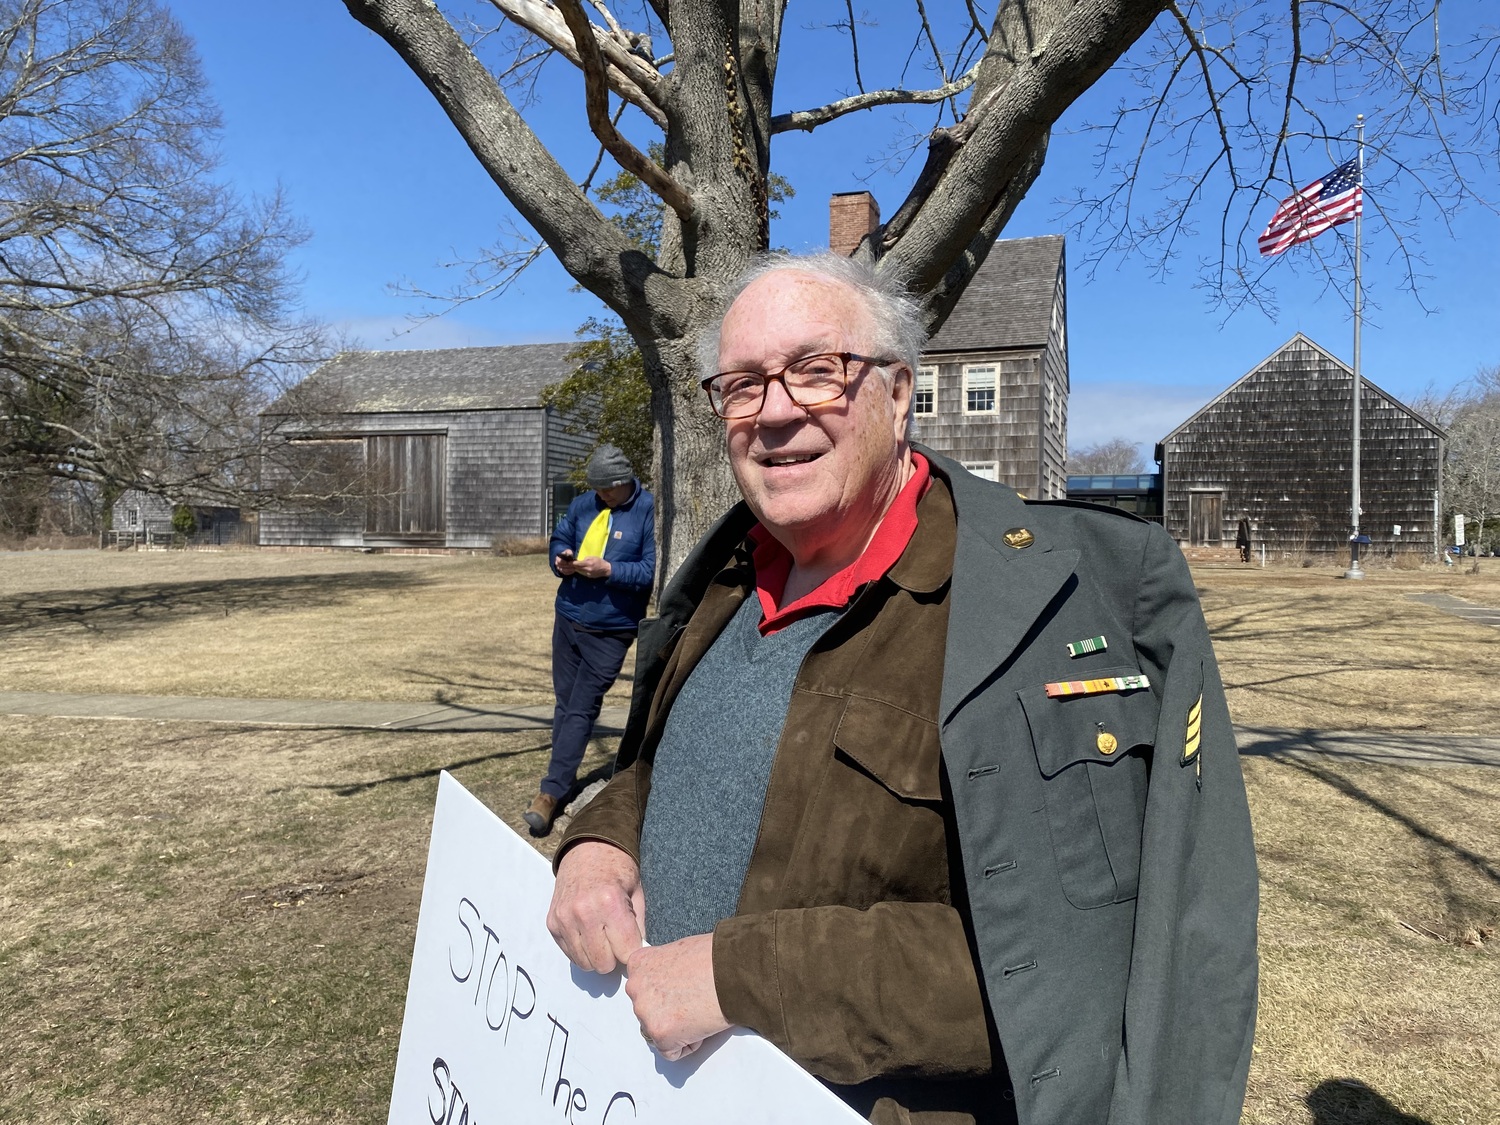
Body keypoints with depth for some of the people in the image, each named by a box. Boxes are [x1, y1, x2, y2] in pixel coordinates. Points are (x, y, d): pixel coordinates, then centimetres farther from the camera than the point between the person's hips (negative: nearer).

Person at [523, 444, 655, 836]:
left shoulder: (648, 511, -11)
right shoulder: (583, 504, 7)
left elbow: (651, 570, -15)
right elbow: (558, 539, 18)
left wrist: (608, 569, -24)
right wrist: (561, 560, -3)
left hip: (610, 631, -6)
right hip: (568, 618, 6)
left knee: (580, 710, -6)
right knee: (564, 703, 14)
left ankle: (551, 792, -2)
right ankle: (564, 779, 29)